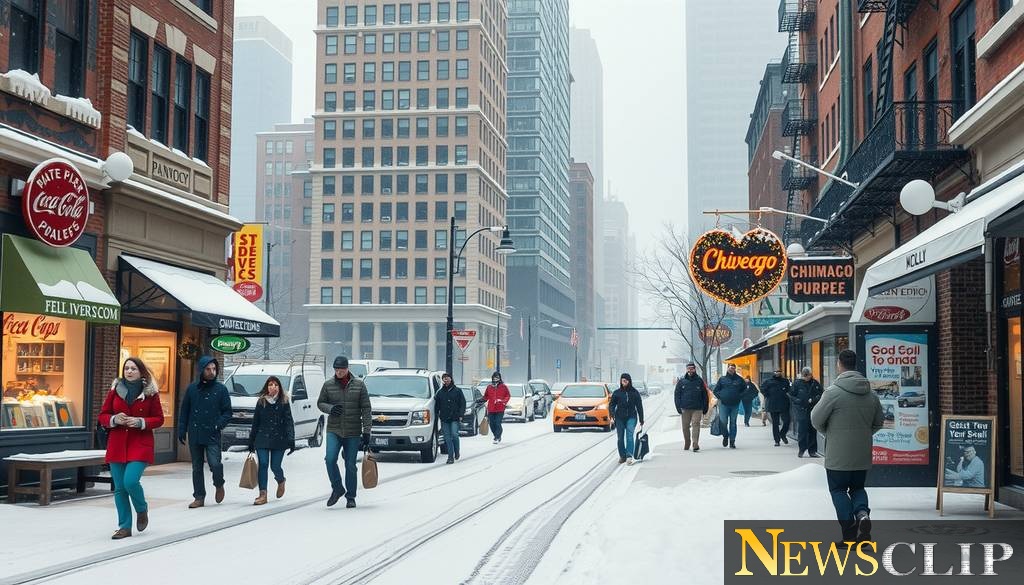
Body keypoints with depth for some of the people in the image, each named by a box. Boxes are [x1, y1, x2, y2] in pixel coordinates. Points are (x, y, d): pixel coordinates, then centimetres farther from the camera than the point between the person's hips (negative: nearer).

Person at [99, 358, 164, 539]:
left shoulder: (150, 393, -1)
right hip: (117, 444, 3)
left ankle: (142, 510, 12)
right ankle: (125, 527, 14)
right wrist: (114, 419, -12)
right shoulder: (115, 390, 5)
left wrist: (141, 422, -14)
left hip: (140, 444, -3)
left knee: (131, 481, -19)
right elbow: (102, 416, 9)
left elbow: (159, 419, 2)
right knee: (119, 487, 3)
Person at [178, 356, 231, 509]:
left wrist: (218, 425, -13)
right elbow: (184, 411, 11)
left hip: (212, 435, -3)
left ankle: (219, 485, 15)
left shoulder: (221, 389, 1)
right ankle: (199, 497, 18)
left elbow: (227, 412, 3)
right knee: (197, 468, 8)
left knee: (215, 464, -14)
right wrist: (181, 430, 5)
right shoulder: (192, 388, 7)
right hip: (194, 435, 3)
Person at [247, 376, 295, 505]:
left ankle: (281, 481, 34)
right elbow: (255, 423, 10)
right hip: (262, 439, 2)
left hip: (279, 439, -1)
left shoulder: (284, 402, 2)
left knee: (275, 466, 0)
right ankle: (263, 494, -4)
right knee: (263, 465, -8)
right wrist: (251, 443, 10)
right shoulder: (261, 402, 7)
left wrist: (291, 440, -13)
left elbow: (289, 422, -3)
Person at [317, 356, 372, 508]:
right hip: (333, 430, 1)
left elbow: (366, 409, -1)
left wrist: (366, 431, -5)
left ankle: (351, 497, 17)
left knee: (351, 465, 4)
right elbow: (320, 403, 11)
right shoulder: (328, 384, 1)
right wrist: (330, 408, -12)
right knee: (330, 459, -16)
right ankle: (337, 489, 5)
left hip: (353, 432, -1)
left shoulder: (359, 384, -2)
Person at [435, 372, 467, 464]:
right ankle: (450, 457, 4)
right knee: (447, 438, 1)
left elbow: (462, 403, 3)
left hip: (455, 418, -3)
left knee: (454, 435, -12)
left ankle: (457, 452, 10)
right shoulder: (440, 392, 10)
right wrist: (437, 415, 5)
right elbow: (437, 405, 14)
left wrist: (461, 414, -6)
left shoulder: (457, 390, 4)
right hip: (444, 419, 3)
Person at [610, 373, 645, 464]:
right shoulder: (617, 393, 4)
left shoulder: (635, 392, 4)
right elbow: (611, 404, 6)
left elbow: (639, 406, 9)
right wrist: (612, 414, -13)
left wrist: (641, 419, 9)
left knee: (629, 435, -17)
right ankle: (622, 456, 21)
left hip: (631, 417, -2)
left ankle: (629, 456, -22)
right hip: (620, 418, 2)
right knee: (620, 438, 7)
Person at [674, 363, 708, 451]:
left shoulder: (699, 381, 7)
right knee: (685, 427, 8)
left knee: (696, 424, -14)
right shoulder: (681, 381, 7)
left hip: (697, 408, -1)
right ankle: (686, 444, 22)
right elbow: (677, 395, 6)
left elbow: (705, 395, 9)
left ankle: (695, 444, -20)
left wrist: (705, 408, 5)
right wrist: (678, 407, -3)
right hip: (685, 409, 2)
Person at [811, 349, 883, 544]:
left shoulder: (833, 392, -15)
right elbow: (878, 423, 12)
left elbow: (816, 419, -10)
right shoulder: (871, 394, 2)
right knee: (857, 487, 21)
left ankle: (850, 534, 4)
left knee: (838, 490, 10)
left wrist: (828, 433, 9)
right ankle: (862, 513, -8)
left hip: (838, 455, -4)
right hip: (863, 455, 5)